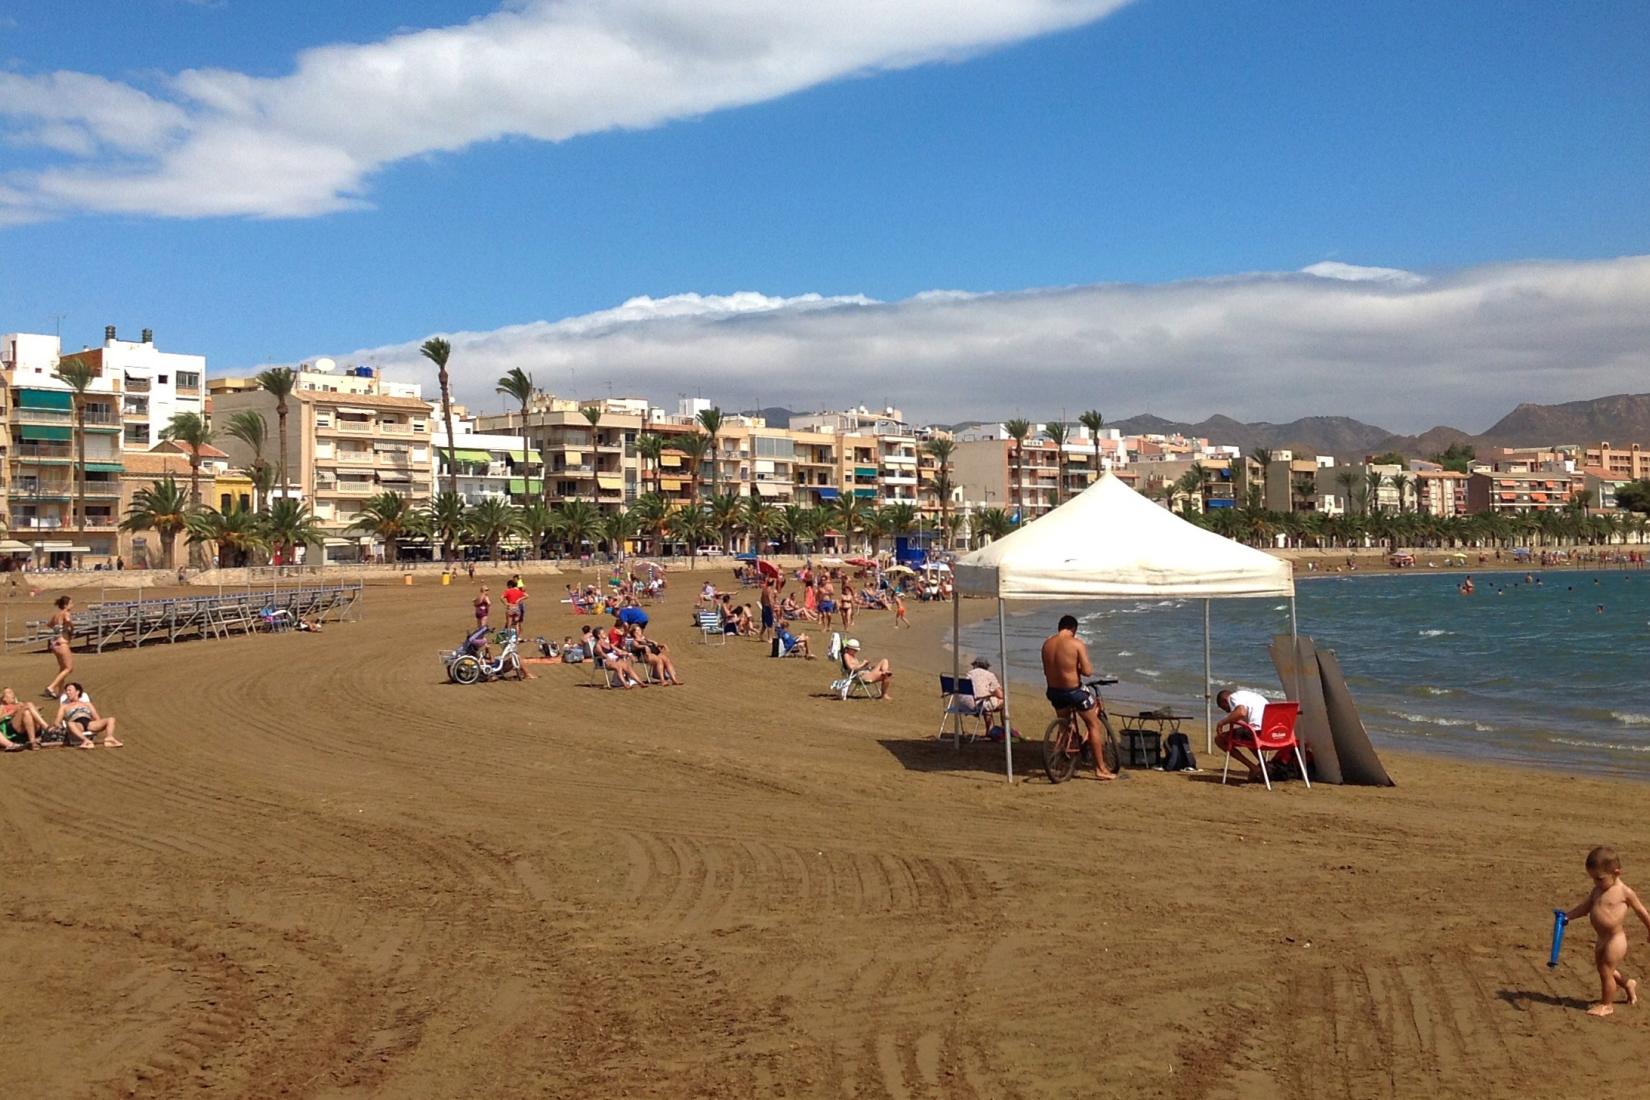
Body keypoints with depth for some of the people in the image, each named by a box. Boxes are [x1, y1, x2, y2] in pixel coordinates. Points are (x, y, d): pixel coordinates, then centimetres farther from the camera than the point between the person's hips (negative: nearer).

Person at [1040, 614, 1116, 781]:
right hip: (1073, 691, -6)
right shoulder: (1077, 643, -15)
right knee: (1094, 725, 12)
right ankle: (1100, 769, 11)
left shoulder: (1046, 643, 3)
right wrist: (1084, 668, 5)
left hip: (1053, 691, 6)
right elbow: (1087, 671, -17)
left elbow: (1046, 671, 9)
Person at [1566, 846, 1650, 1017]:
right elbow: (1585, 907, 10)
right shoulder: (1597, 890, 6)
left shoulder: (1624, 892, -12)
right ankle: (1628, 984, 47)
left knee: (1606, 971, -2)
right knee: (1604, 970, 21)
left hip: (1615, 940, -7)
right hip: (1602, 940, 8)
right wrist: (1567, 916, -3)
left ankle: (1607, 1005, 14)